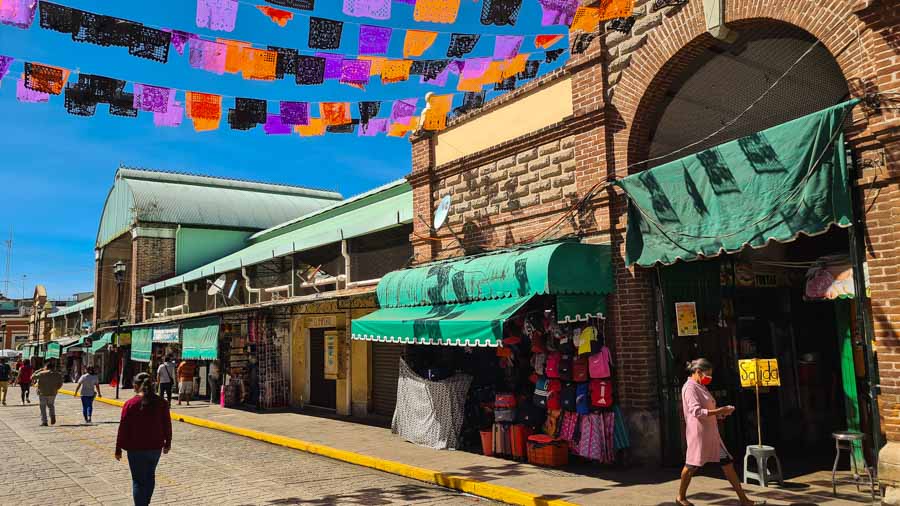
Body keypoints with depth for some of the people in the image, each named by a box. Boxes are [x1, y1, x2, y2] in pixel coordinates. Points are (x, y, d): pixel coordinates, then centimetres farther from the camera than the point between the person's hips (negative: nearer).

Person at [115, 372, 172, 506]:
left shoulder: (130, 404, -12)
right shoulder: (162, 403, -3)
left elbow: (123, 428, -9)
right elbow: (167, 425, 3)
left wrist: (118, 449, 0)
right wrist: (167, 443, 16)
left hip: (136, 449, -3)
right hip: (156, 447, 4)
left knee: (138, 480, 6)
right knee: (150, 476, 22)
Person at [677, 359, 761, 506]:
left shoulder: (701, 387, 18)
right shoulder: (690, 387, -12)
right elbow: (697, 411, -22)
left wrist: (722, 412, 8)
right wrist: (720, 411, -19)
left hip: (711, 433, 9)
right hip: (698, 433, -9)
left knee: (728, 464, 6)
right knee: (692, 465, 2)